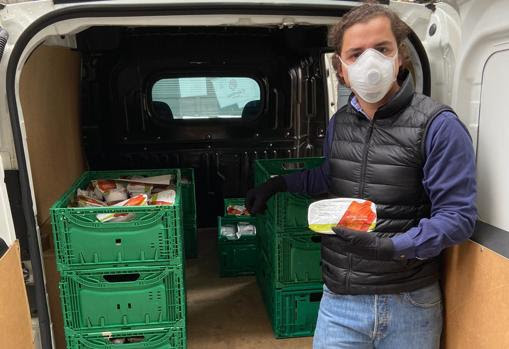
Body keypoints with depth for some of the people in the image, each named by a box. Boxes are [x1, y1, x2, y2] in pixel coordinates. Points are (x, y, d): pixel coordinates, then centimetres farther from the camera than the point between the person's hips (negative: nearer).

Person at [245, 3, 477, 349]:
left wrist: (392, 248, -26)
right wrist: (277, 183, 19)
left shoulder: (437, 125, -12)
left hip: (408, 303, -3)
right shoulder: (339, 123, 5)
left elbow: (458, 216, -13)